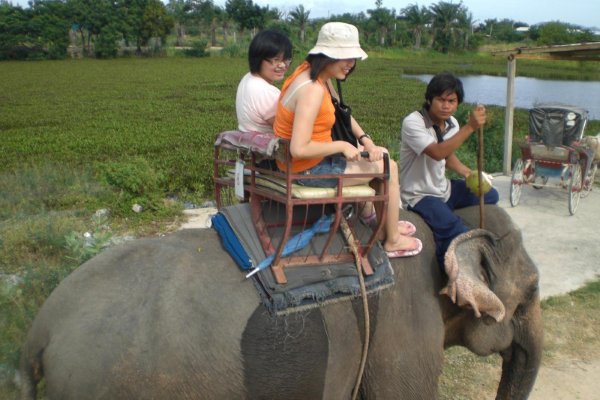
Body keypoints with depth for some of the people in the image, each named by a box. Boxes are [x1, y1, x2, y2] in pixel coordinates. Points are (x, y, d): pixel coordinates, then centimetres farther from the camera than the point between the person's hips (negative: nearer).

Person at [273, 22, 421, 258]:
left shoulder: (314, 72, 1)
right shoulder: (312, 90, -29)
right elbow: (299, 149, -34)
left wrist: (366, 140, -1)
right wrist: (341, 146, -21)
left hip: (313, 159, 10)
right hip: (308, 169, -9)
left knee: (380, 155, 23)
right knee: (389, 168, 3)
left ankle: (383, 221, 38)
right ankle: (393, 241, 19)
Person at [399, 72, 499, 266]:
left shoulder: (451, 123, 2)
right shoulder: (412, 123, -22)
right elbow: (437, 153, -36)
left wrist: (469, 174, 2)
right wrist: (470, 127, -35)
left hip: (443, 188, 8)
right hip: (419, 195, -8)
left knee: (490, 196, 16)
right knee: (456, 231, -28)